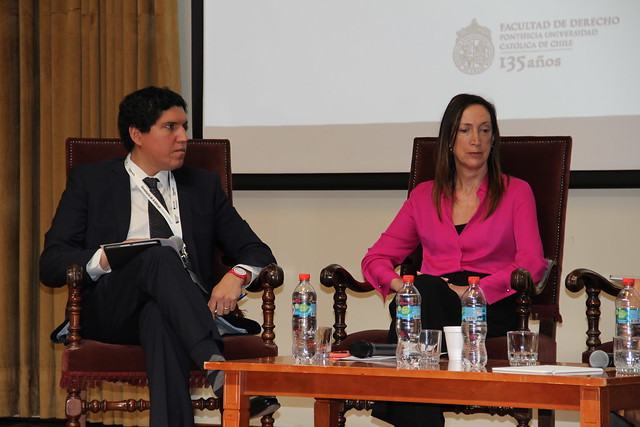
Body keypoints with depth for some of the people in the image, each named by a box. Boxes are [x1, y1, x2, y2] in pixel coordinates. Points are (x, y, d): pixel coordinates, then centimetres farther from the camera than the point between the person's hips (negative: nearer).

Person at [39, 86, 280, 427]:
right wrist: (106, 258, -16)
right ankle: (217, 368, -52)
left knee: (160, 317, -38)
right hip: (110, 310, -1)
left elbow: (258, 253, 17)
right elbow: (50, 265, 5)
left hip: (187, 308, 2)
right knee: (159, 256, -35)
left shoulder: (203, 186, 22)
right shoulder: (90, 181, 14)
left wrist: (237, 276, -8)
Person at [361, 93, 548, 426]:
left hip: (491, 306, -2)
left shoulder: (515, 192, 14)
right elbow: (376, 258, 19)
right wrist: (397, 283, -6)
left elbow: (531, 264, -1)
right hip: (429, 301, 2)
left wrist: (473, 291, -16)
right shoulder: (424, 197, 23)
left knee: (425, 291, -36)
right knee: (421, 290, -37)